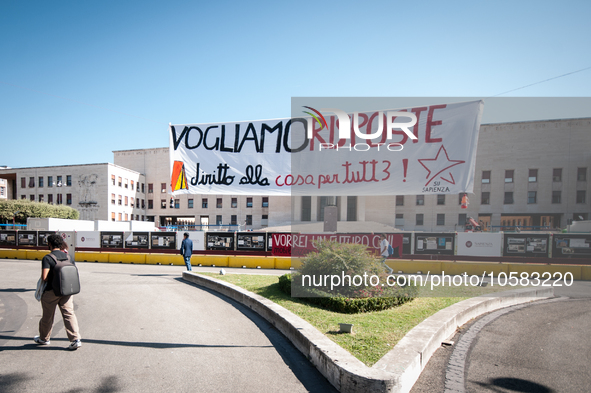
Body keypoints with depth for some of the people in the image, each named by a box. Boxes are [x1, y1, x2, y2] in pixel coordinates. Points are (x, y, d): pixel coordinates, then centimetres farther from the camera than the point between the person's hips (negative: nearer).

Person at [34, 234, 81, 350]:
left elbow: (44, 277, -21)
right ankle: (76, 339, -5)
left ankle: (44, 339, 35)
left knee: (47, 316, 15)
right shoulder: (68, 256, 4)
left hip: (51, 292, -4)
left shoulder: (47, 258, -13)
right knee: (69, 314, 3)